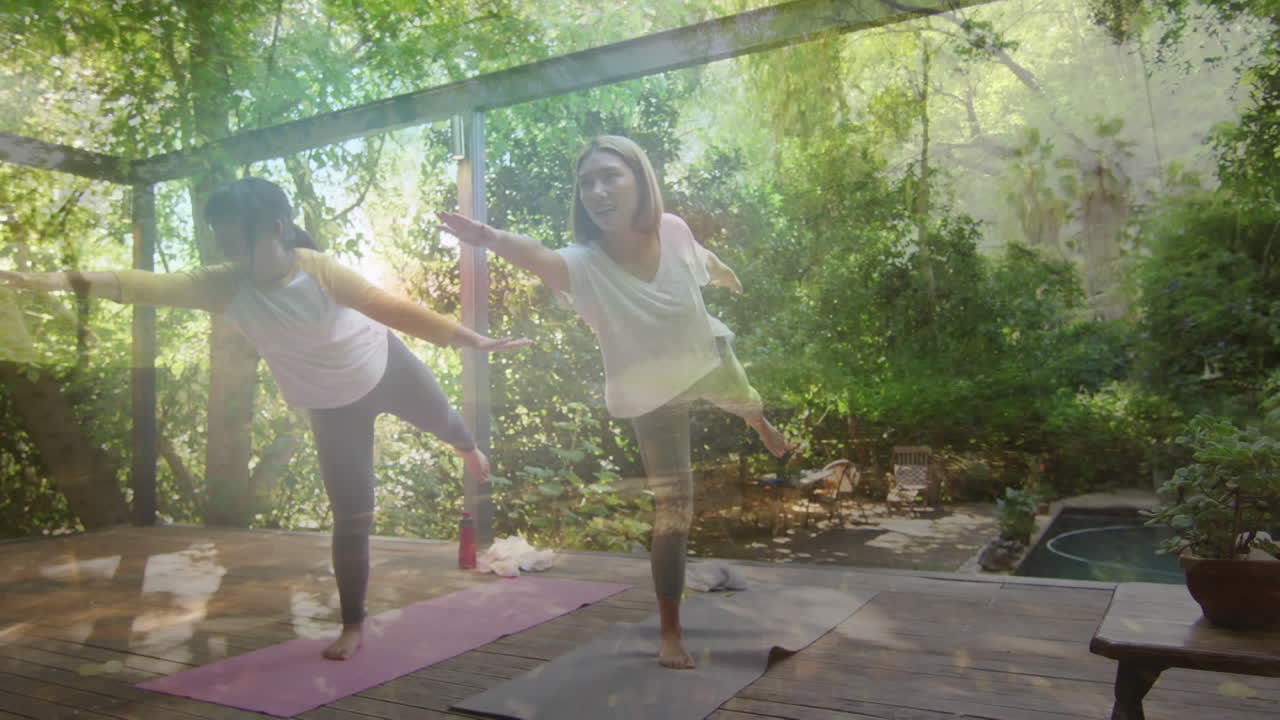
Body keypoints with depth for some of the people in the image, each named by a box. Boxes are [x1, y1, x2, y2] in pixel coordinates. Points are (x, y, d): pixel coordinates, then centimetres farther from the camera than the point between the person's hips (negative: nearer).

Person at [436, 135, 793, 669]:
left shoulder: (673, 230, -26)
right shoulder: (585, 263, -36)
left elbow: (705, 260, -1)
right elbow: (537, 256, -60)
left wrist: (729, 277, 22)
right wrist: (491, 239, -82)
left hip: (708, 359, 4)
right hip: (650, 394, -3)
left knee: (746, 401, 35)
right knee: (673, 509, -4)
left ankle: (763, 428, 76)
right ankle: (670, 631, 14)